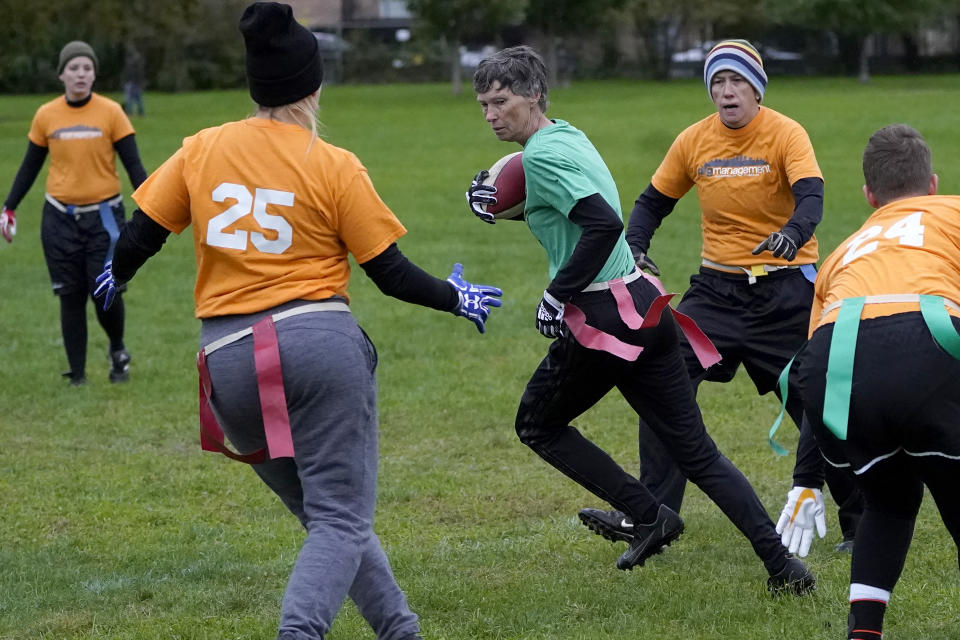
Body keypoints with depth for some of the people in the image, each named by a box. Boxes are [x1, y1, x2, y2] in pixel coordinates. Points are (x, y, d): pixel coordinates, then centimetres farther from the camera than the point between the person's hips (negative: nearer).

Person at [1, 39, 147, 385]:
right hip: (60, 219, 2)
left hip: (103, 215, -2)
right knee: (71, 298, 3)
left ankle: (118, 350, 22)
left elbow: (133, 164, -3)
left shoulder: (111, 112, -4)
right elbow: (30, 166, 12)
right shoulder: (46, 115, 2)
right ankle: (77, 376, 12)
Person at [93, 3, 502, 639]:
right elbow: (392, 274, 1)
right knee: (341, 519, -3)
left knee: (329, 512, 19)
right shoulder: (336, 167, -2)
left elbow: (139, 236, 10)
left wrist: (116, 275, 33)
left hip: (230, 360, 4)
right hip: (320, 342, -4)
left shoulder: (201, 150, 5)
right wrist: (457, 299, 19)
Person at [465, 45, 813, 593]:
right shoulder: (568, 136, 16)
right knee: (696, 450, 8)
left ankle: (651, 515, 4)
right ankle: (782, 563, -1)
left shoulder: (542, 153, -13)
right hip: (644, 305, 9)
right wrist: (499, 205, 12)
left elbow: (604, 224, -24)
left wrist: (557, 294, -17)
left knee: (537, 425, 14)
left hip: (604, 318, -9)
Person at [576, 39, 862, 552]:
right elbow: (654, 201, 12)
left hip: (784, 288, -4)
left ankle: (860, 524, 18)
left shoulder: (785, 135, -11)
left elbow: (811, 199, -25)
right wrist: (634, 249, -7)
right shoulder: (694, 141, 2)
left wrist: (793, 232, -47)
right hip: (717, 287, 4)